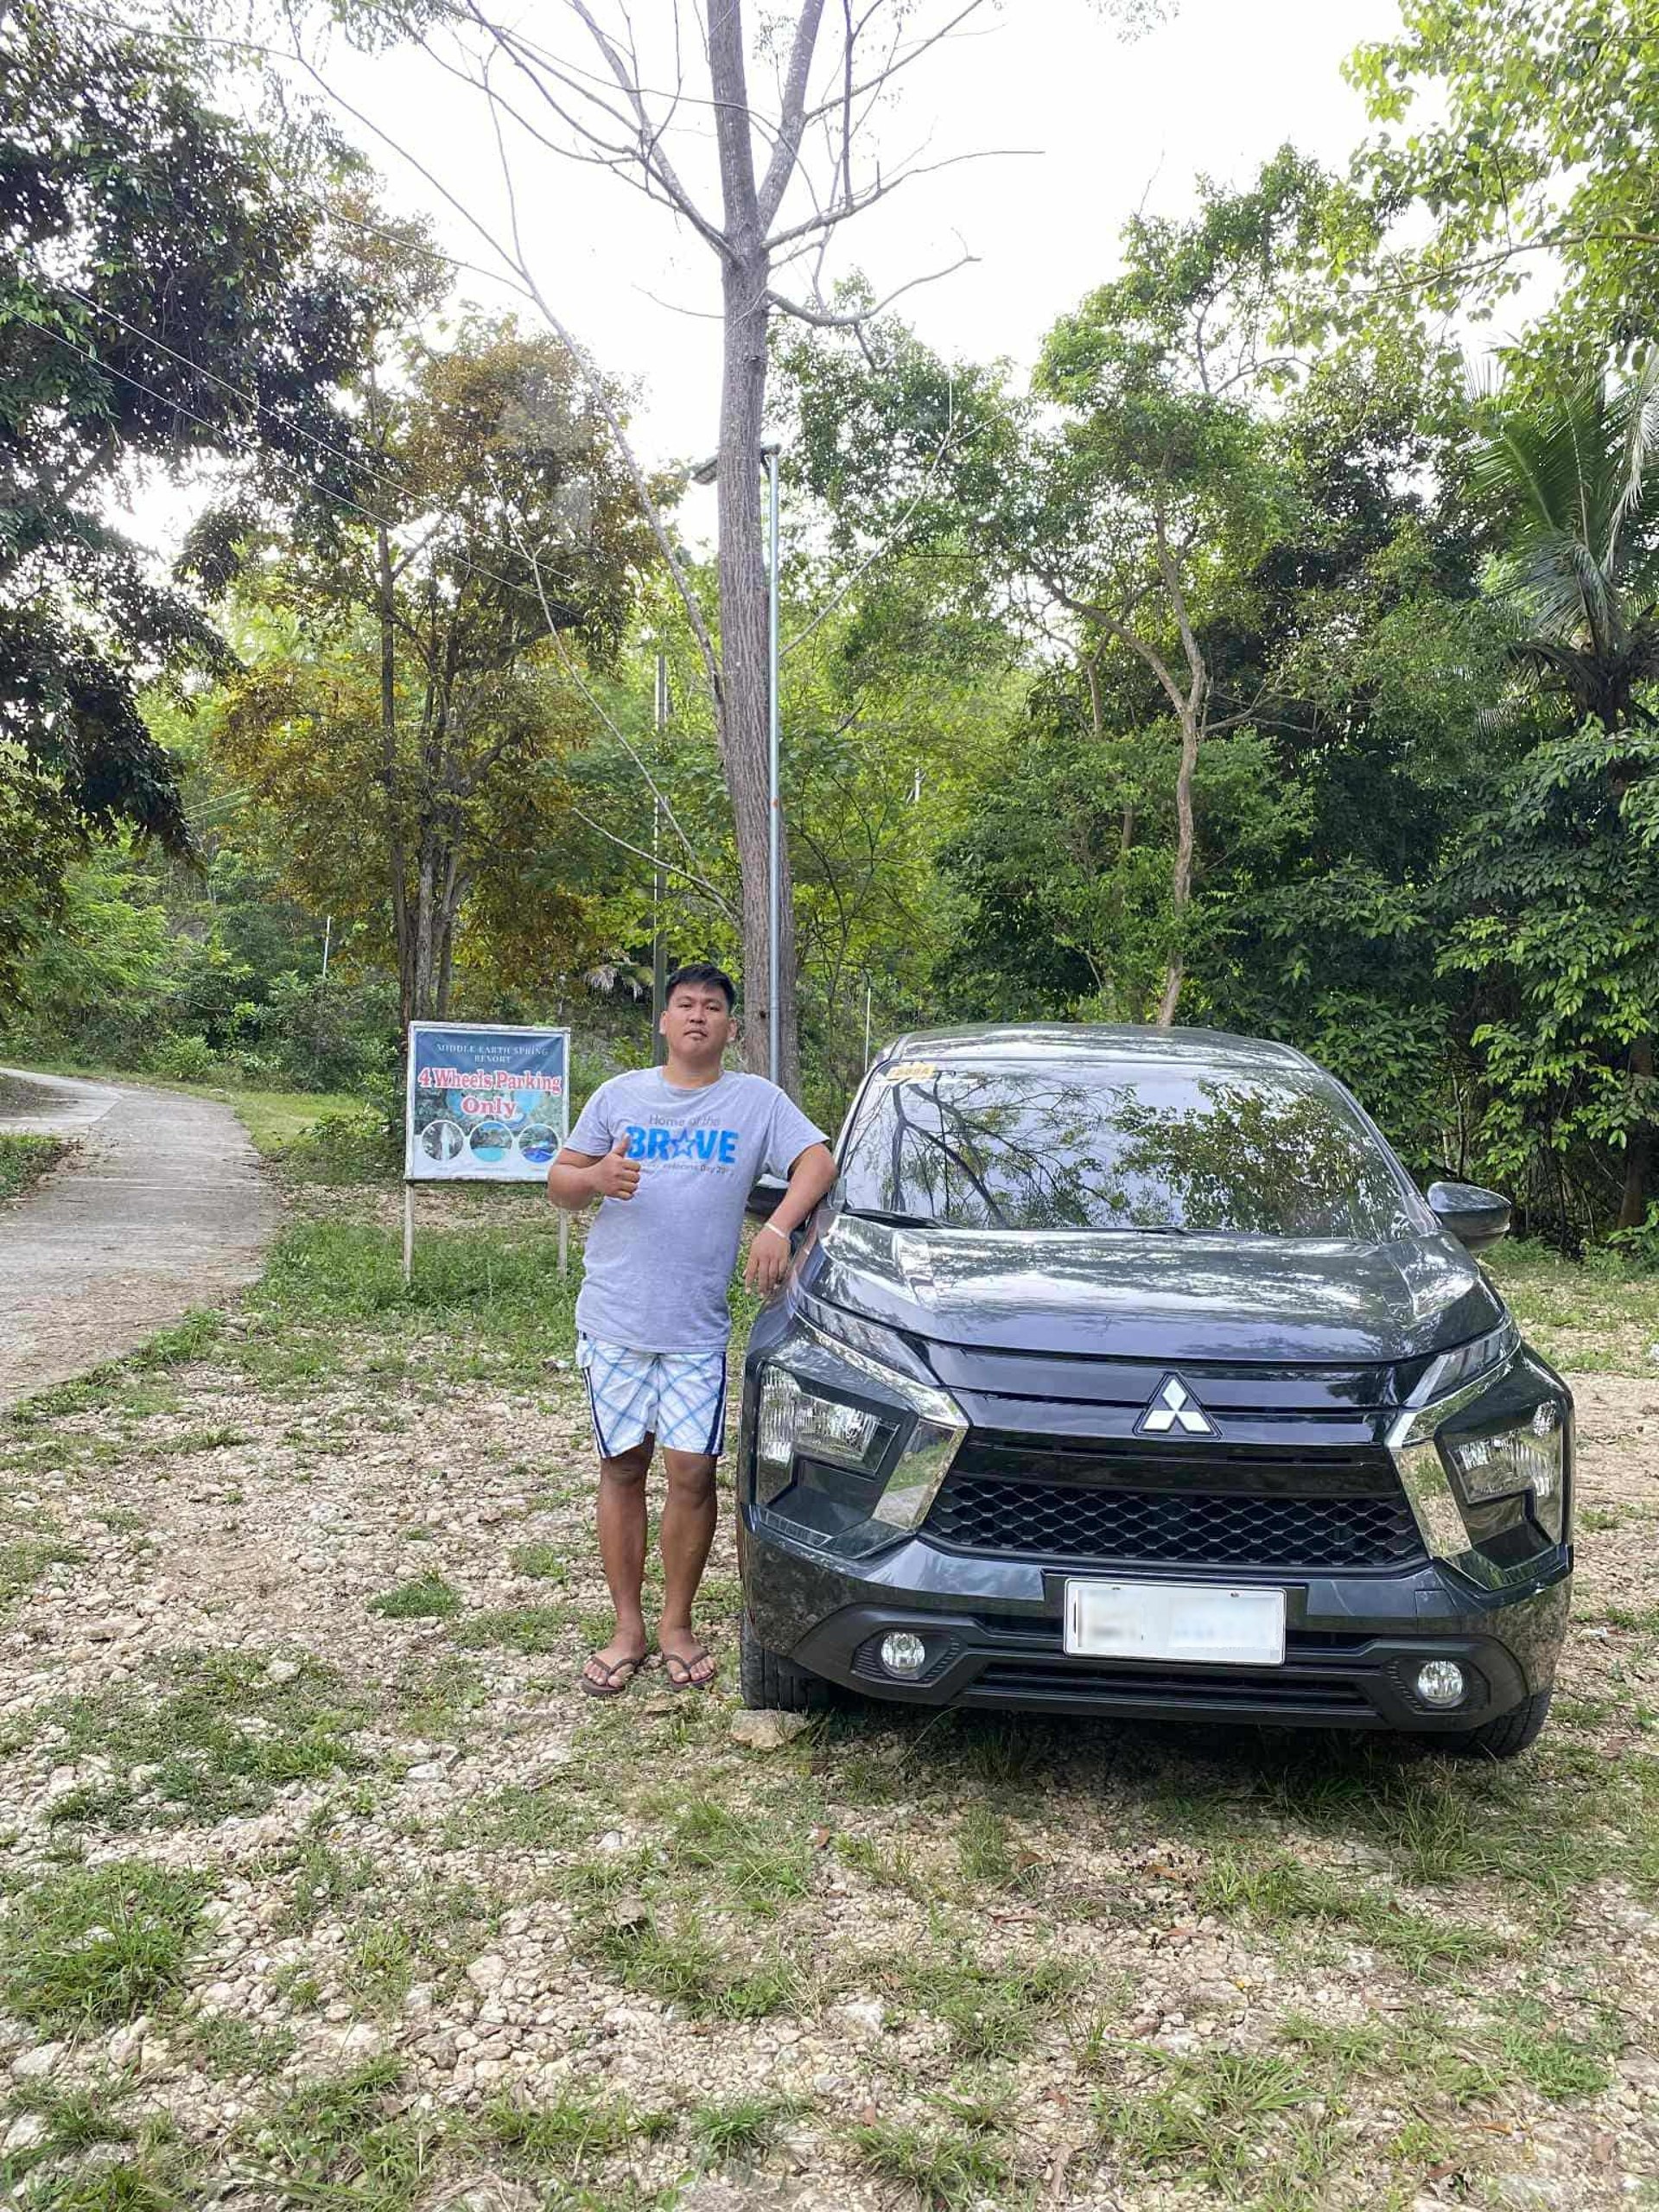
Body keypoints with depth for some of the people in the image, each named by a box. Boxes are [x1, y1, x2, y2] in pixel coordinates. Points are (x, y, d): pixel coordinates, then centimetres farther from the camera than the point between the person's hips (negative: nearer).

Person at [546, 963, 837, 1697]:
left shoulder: (757, 1100, 6)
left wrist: (777, 1228, -21)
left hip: (697, 1327, -1)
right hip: (613, 1317, 1)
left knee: (692, 1471, -3)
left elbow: (818, 1161, -4)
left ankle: (676, 1624, 15)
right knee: (623, 1468, 7)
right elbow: (559, 1183, 10)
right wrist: (595, 1179, -14)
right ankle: (628, 1628, 17)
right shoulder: (619, 1095, 9)